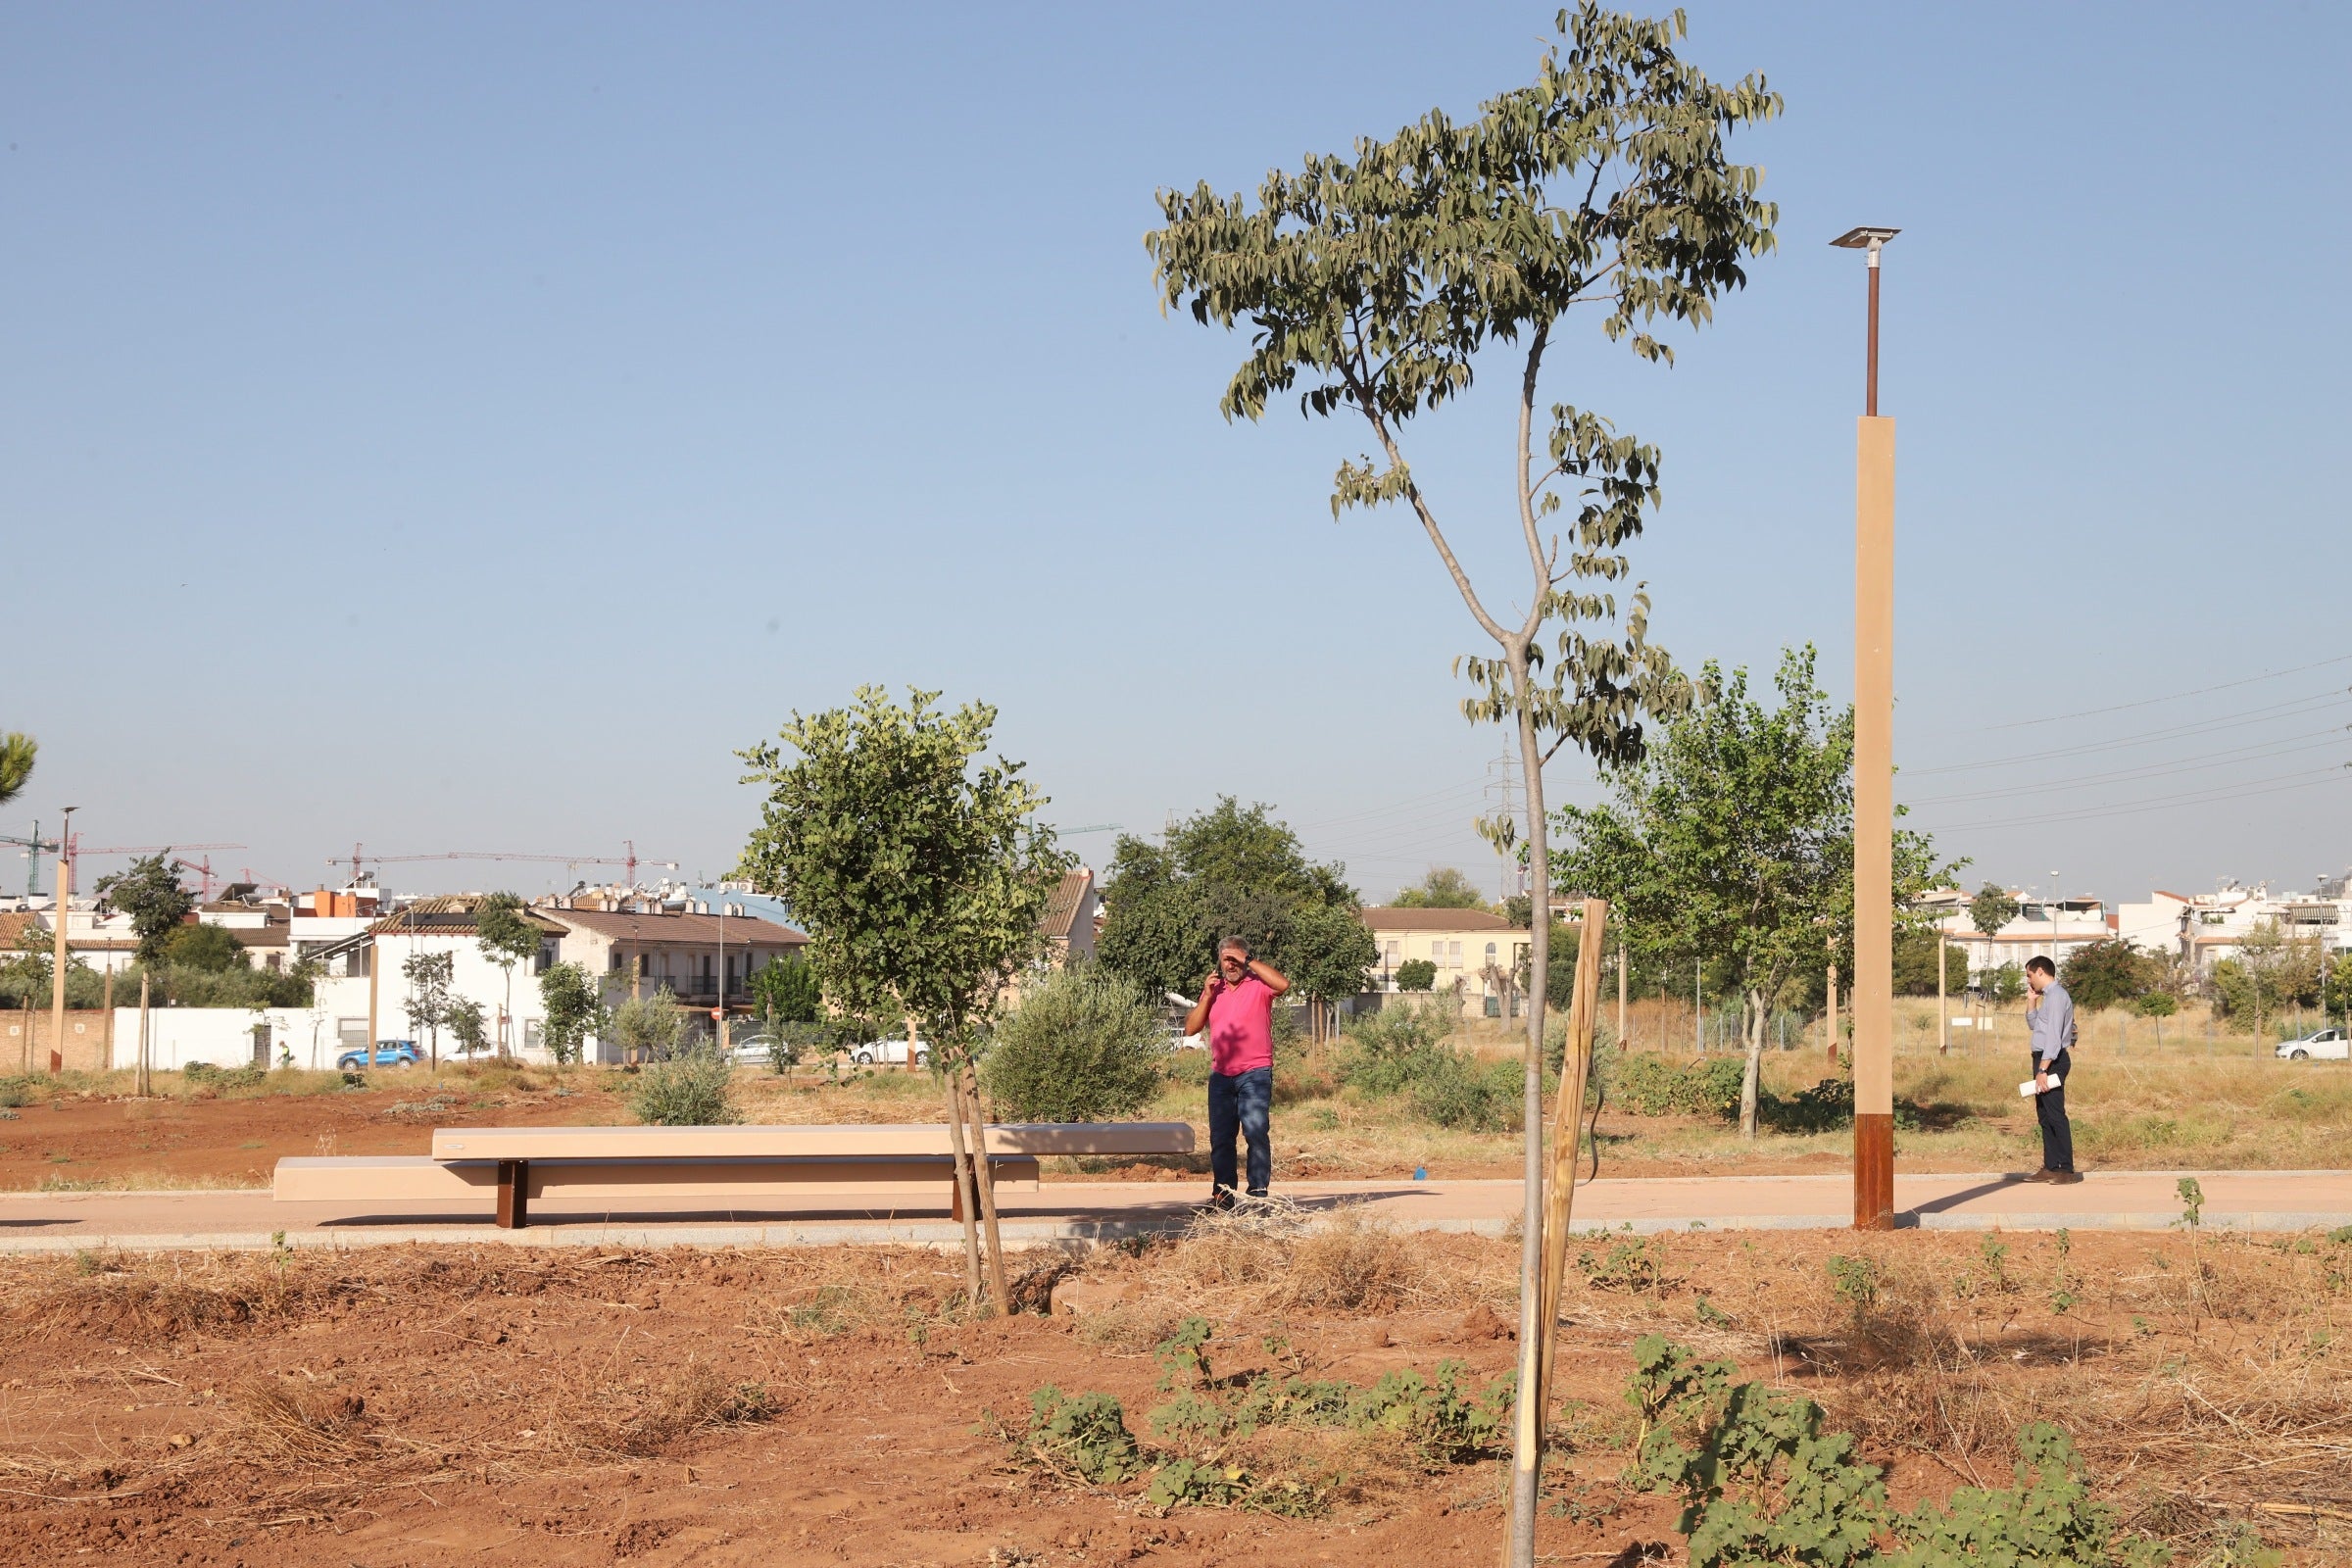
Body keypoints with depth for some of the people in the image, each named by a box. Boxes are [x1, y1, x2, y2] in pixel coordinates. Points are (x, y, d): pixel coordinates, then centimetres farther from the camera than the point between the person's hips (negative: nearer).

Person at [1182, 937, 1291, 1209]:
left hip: (1255, 1074, -5)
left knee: (1256, 1132, -13)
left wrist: (1249, 961, -16)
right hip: (1220, 1075, 5)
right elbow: (1191, 1028, 11)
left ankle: (1258, 1191, -12)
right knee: (1220, 1137, 6)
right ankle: (1222, 1194, 10)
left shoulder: (1258, 985, 1)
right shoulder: (1214, 989, 16)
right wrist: (1206, 996, -1)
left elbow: (1283, 984, -22)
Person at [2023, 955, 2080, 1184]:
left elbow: (2053, 1035, -20)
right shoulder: (2048, 996, 17)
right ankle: (2050, 1167, 15)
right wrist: (2033, 1001, 16)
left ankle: (2066, 1169, -11)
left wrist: (2043, 1069, -24)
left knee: (2055, 1114, -11)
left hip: (2052, 1060, -10)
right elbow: (2033, 1025, 30)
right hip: (2045, 1060, 10)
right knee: (2045, 1115, 12)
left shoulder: (2056, 996, -13)